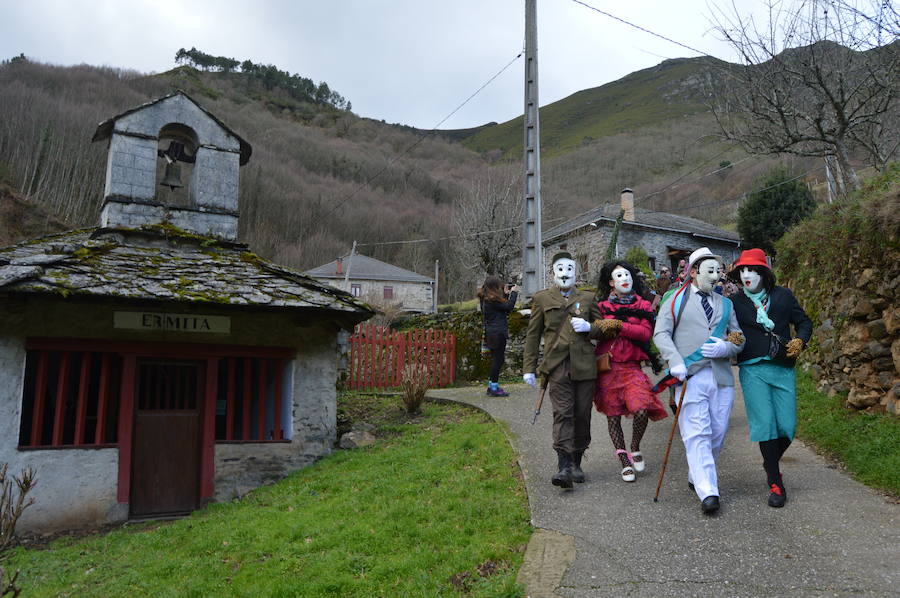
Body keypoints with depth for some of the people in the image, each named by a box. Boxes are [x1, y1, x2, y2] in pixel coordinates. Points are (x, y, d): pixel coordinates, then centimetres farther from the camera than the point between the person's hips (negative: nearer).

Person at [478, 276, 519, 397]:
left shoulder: (485, 298, 13)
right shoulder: (492, 299, -17)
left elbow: (502, 305, 18)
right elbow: (509, 307, -13)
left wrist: (506, 294, 17)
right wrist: (514, 292, -2)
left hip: (491, 332, 10)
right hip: (498, 332, -10)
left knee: (496, 358, 15)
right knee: (498, 358, -4)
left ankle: (492, 386, 21)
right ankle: (494, 388, 0)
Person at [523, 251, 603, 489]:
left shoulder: (588, 298, 15)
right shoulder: (542, 298, 10)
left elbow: (602, 328, 20)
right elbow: (533, 334, 10)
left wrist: (589, 327, -4)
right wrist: (529, 367, 4)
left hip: (584, 365, 2)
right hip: (557, 365, -2)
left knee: (582, 415, 6)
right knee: (563, 413, -13)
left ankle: (576, 463, 20)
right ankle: (564, 465, -16)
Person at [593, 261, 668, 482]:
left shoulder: (643, 305, 8)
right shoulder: (603, 306, 10)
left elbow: (646, 332, -8)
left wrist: (619, 325, -14)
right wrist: (601, 327, -12)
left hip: (631, 366, -1)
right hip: (607, 366, 1)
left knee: (641, 411, -17)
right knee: (613, 416, 4)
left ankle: (635, 449, 12)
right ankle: (625, 463, 19)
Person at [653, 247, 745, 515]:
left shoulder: (725, 304, 20)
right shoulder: (677, 300, 7)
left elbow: (739, 339, 18)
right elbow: (661, 333, -2)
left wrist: (725, 347, -6)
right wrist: (675, 362, -16)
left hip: (721, 376, 5)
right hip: (690, 376, -4)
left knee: (717, 433, 6)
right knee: (697, 434, -10)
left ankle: (696, 477, 26)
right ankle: (707, 492, -10)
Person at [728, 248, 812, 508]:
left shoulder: (783, 296, 8)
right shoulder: (735, 302, 5)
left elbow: (804, 321, 17)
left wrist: (800, 340, -1)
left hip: (783, 368, 2)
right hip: (753, 369, -1)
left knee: (787, 426, 0)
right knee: (765, 424, -6)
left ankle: (770, 464, 30)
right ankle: (775, 483, 7)